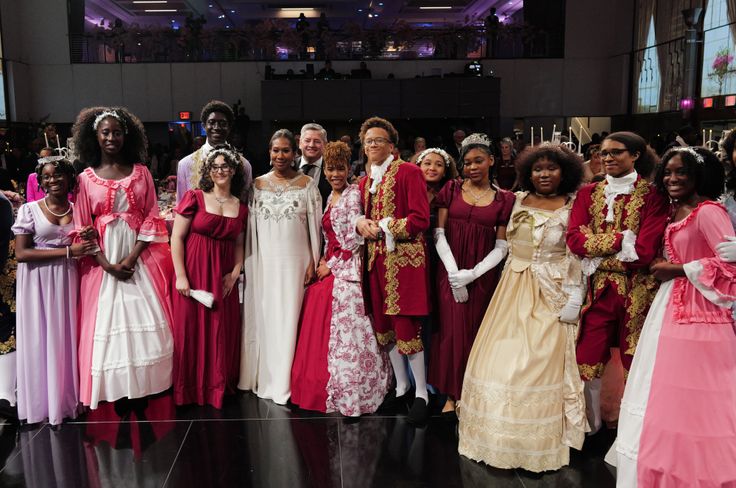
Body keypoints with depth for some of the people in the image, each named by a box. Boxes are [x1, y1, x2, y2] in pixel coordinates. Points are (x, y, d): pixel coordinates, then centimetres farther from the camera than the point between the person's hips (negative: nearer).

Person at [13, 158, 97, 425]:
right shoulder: (29, 210, -2)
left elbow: (86, 247, 19)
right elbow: (21, 253, -11)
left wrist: (89, 241, -4)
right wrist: (68, 251, -16)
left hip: (66, 280, 2)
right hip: (37, 283, -2)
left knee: (65, 337, 5)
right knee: (39, 340, 3)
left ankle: (66, 398, 17)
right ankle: (41, 402, 15)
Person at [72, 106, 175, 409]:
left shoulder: (141, 173, 5)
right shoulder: (86, 178, 3)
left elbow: (151, 218, 0)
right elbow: (83, 228, 0)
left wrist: (132, 258, -10)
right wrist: (108, 264, -11)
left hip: (140, 257, 0)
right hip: (103, 260, 0)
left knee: (145, 320, 1)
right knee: (108, 321, 1)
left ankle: (146, 385, 14)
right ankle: (116, 389, 12)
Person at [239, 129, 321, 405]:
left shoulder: (307, 184, 1)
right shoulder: (258, 184, 8)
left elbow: (315, 227, 0)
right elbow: (250, 227, 8)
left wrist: (313, 262, -5)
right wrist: (249, 263, 3)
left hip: (295, 261, -2)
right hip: (263, 261, 2)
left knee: (290, 318, 1)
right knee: (263, 317, 7)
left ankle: (285, 382, 12)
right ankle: (263, 377, 20)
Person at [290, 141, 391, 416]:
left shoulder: (353, 194, -8)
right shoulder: (331, 198, 17)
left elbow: (354, 238, -15)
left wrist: (331, 265, -11)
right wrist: (323, 261, 5)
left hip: (346, 271, -8)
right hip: (329, 269, 8)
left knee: (344, 329, -6)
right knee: (321, 329, 9)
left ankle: (350, 394, 4)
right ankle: (319, 388, 21)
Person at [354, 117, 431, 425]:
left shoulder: (408, 172, -5)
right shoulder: (365, 182, 17)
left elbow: (421, 220, -12)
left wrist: (384, 226, -13)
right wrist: (361, 223, 1)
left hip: (404, 258, -7)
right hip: (376, 260, 7)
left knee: (406, 325, -7)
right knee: (383, 324, 10)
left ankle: (421, 393, 9)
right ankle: (401, 386, 26)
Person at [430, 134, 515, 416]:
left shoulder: (504, 199, 3)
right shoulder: (452, 189, 5)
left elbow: (501, 247, -1)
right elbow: (440, 234, 0)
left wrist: (472, 274, -13)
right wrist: (454, 273, -11)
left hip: (482, 275, 0)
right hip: (450, 271, 1)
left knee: (476, 332, 3)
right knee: (453, 331, 2)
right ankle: (452, 394, 17)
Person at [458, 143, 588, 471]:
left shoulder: (573, 207, -4)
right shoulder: (519, 200, 8)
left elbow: (579, 256, -6)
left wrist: (573, 300, -11)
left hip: (550, 296, -4)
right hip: (513, 289, 5)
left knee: (540, 366, -3)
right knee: (499, 362, 5)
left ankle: (538, 445, 13)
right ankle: (499, 437, 22)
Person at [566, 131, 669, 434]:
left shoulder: (653, 195, -3)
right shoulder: (588, 193, 9)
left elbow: (645, 250, -14)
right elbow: (575, 238, -6)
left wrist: (597, 253, -9)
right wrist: (621, 240, -13)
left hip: (637, 292, -3)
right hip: (597, 290, 3)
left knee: (635, 361, 8)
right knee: (587, 359, 5)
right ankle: (590, 425, 25)